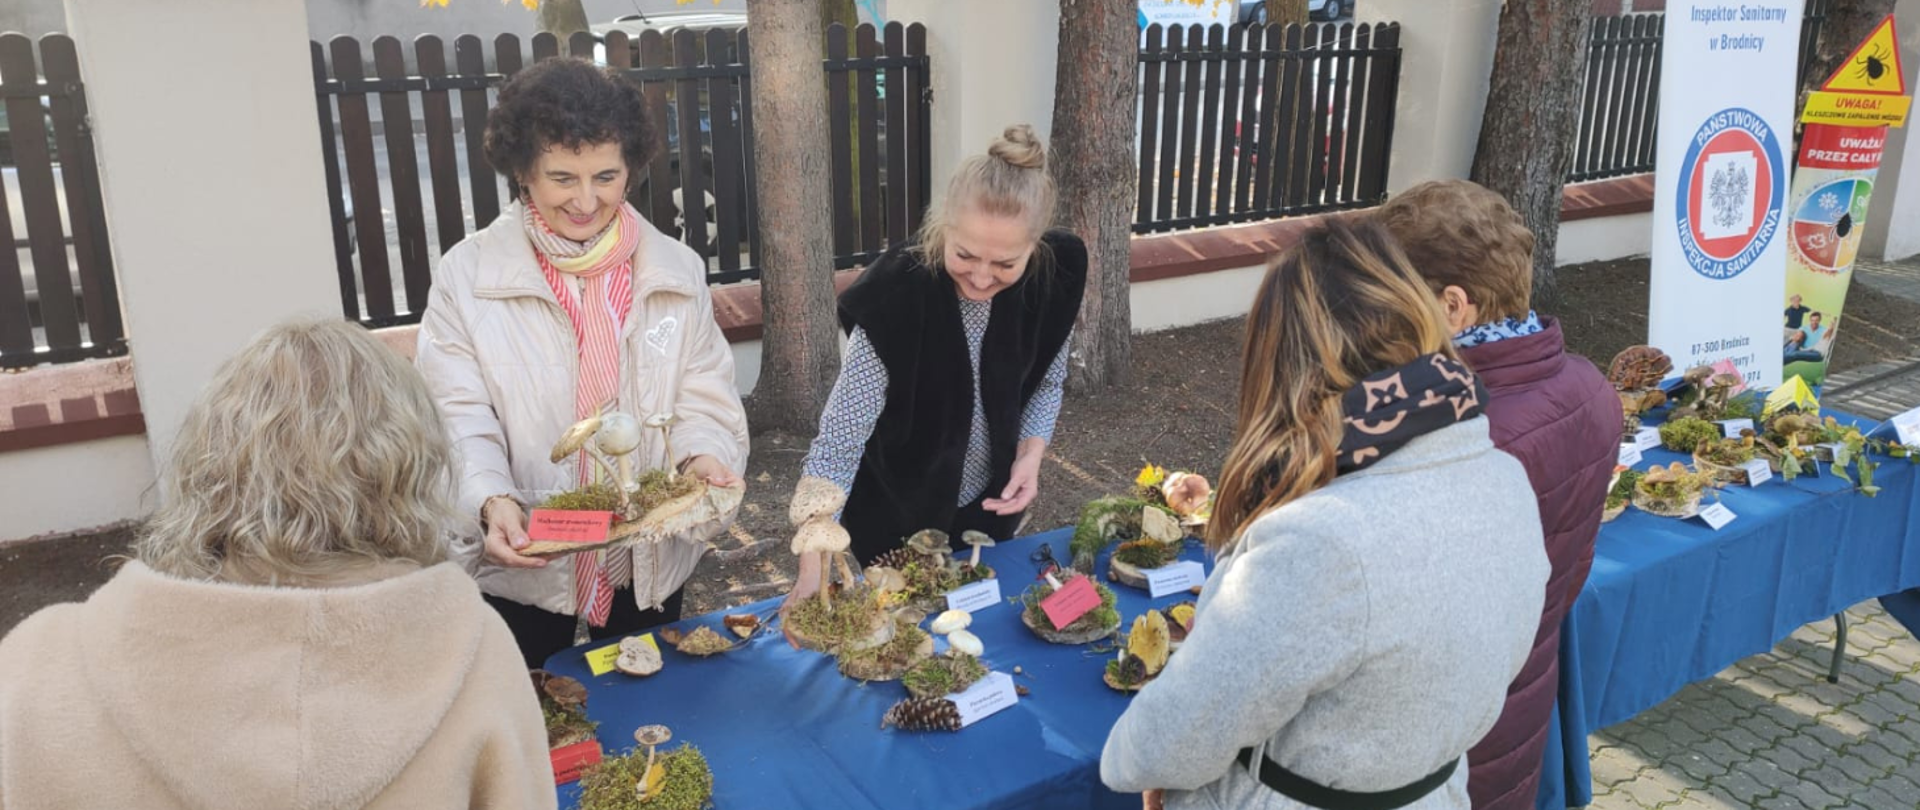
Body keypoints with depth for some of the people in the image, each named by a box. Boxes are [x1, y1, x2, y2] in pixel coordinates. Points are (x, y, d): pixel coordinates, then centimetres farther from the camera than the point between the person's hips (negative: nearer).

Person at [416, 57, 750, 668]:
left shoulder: (677, 273, -1)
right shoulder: (467, 276, -7)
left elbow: (704, 402, -2)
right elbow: (459, 421, -12)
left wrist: (702, 457, -24)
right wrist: (493, 502, -30)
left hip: (649, 564, 2)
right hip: (520, 565, -2)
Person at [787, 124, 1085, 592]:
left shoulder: (1051, 279, -18)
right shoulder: (896, 299, -32)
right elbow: (838, 441, -30)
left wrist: (1031, 454, -15)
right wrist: (813, 571, -36)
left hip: (990, 508, 4)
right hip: (897, 516, -4)